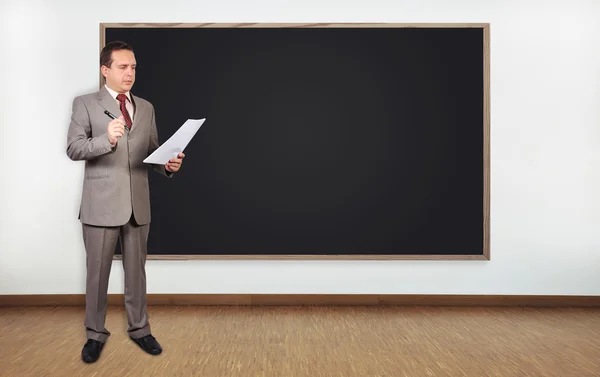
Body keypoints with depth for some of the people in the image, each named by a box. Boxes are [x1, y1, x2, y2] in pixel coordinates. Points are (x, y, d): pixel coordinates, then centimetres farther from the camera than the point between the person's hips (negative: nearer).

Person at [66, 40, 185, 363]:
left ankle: (139, 328, 28)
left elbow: (152, 153, 12)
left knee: (136, 270, 13)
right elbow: (73, 149, -11)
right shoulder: (85, 104, 0)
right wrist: (107, 139, -28)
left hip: (137, 203, 3)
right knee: (97, 271, 9)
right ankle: (95, 333, 26)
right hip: (101, 204, -3)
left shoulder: (146, 108, 12)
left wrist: (168, 164, -10)